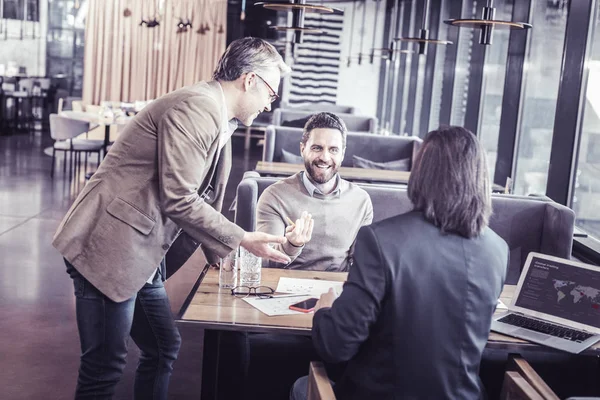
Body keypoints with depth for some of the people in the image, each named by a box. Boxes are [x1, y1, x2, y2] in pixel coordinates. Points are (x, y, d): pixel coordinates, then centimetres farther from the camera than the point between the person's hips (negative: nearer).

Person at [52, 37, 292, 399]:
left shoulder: (218, 122, 14)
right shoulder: (197, 109, -18)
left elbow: (203, 200, 19)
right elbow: (179, 202, -21)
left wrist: (223, 257, 16)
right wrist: (241, 239, -13)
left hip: (143, 255, 10)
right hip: (109, 248, -10)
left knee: (165, 348, 18)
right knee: (106, 367, -1)